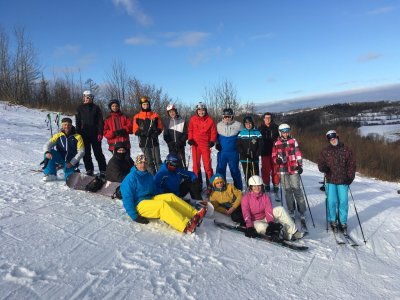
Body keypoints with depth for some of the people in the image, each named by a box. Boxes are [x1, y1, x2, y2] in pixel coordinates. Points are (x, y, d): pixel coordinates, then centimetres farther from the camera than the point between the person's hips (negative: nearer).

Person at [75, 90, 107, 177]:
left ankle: (103, 170, 4)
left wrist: (100, 133, -10)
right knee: (86, 153, 5)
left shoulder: (96, 108, 3)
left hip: (95, 134, -2)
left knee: (98, 152, -1)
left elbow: (100, 121, -1)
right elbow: (78, 122, 9)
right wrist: (78, 134, 0)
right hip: (84, 134, 3)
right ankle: (89, 170, 15)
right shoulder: (80, 108, 9)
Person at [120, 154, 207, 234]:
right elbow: (127, 199, -14)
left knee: (171, 196, -14)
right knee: (162, 204, -31)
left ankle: (195, 215, -29)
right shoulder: (130, 178, -10)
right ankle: (186, 226, -50)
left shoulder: (148, 176, 14)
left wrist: (158, 199, 11)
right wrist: (135, 216, -18)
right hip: (139, 205, -8)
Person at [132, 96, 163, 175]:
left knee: (158, 160, -2)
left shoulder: (155, 115, 7)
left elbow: (160, 127, 8)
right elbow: (135, 131, 1)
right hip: (144, 142, 0)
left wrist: (156, 132, -12)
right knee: (149, 162, 4)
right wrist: (144, 133, -16)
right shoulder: (137, 117, 4)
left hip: (154, 141, 1)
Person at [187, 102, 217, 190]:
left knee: (207, 164, -3)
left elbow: (213, 132, 4)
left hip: (205, 145, -2)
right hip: (195, 144, 2)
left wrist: (212, 141, -8)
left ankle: (210, 183, 6)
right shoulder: (193, 119, 4)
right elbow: (190, 130, 12)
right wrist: (190, 139, -1)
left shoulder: (210, 120, 0)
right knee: (196, 164, 7)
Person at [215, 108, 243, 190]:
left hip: (233, 152, -2)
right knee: (220, 169, 7)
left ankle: (238, 188, 18)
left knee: (234, 170, 4)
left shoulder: (238, 125, -5)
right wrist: (217, 143, 8)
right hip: (221, 152, 2)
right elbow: (216, 136, 19)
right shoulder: (219, 125, 3)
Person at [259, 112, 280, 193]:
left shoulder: (275, 127, 6)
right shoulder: (261, 128, 6)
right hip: (265, 152, 0)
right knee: (265, 169, 3)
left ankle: (276, 185, 12)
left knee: (275, 169, 2)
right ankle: (266, 184, 17)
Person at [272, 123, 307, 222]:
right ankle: (291, 212, 17)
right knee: (288, 190, 7)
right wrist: (277, 160, -13)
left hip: (294, 169, -1)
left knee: (297, 189, -3)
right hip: (283, 170, 1)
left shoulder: (293, 141, 5)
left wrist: (300, 165, 0)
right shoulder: (277, 143, 4)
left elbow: (298, 154, 6)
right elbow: (274, 156, 8)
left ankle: (302, 212, 4)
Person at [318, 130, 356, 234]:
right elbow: (321, 164, 5)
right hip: (330, 180, 0)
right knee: (332, 201, 1)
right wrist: (323, 167, -19)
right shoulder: (325, 151, 5)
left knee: (343, 202, 2)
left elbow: (352, 165, 5)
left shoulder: (346, 150, 4)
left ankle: (343, 222, 16)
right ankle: (332, 221, 18)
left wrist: (350, 177, -4)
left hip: (343, 181, 0)